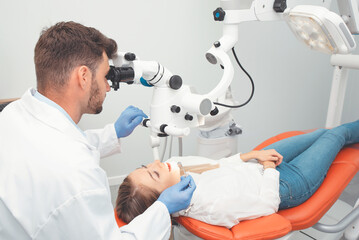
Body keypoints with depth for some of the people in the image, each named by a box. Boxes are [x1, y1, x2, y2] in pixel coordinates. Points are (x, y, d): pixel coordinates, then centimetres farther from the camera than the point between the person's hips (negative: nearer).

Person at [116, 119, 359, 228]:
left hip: (257, 162, 6)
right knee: (335, 135, 15)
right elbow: (268, 204, -27)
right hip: (287, 185, -6)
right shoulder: (211, 204, -42)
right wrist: (269, 168, -13)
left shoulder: (173, 165, -21)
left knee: (325, 132, 25)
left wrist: (252, 155, -9)